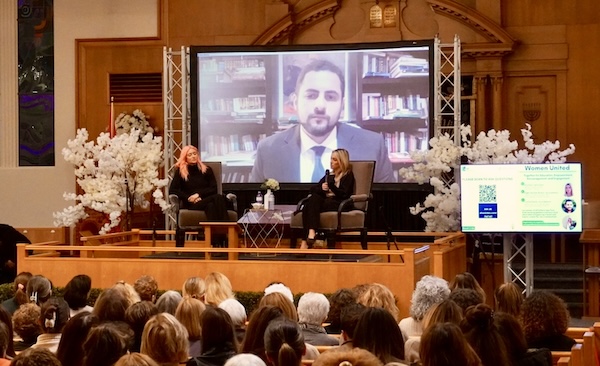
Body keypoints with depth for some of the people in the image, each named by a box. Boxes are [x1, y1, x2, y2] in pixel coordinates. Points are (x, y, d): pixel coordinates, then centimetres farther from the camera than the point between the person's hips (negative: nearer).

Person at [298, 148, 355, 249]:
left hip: (340, 204, -6)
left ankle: (312, 233, -49)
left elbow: (344, 194, -8)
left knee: (314, 200, -33)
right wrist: (321, 188, -3)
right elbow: (313, 189, 19)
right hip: (325, 202, 6)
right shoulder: (329, 175, 25)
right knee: (309, 202, -30)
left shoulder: (348, 175, 5)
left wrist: (330, 185, -19)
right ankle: (306, 241, -43)